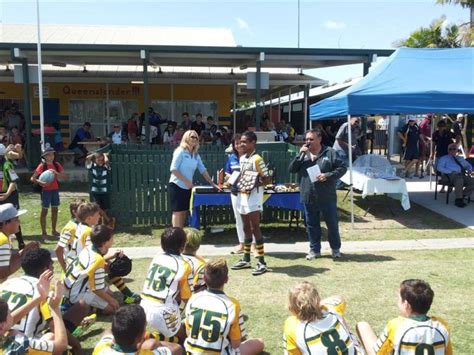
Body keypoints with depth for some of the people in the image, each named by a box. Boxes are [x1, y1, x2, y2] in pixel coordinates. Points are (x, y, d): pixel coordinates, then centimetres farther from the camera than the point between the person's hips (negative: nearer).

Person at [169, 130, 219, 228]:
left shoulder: (196, 155, 10)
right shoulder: (180, 151, -10)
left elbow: (203, 170, 12)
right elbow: (173, 169, -16)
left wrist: (212, 184, 9)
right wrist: (186, 181, -18)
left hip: (187, 187, 7)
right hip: (176, 185, -7)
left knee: (184, 212, 9)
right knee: (178, 212, -7)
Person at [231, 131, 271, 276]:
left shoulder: (257, 159, -13)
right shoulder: (242, 158, 12)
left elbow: (267, 178, -12)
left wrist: (255, 185, -24)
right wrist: (236, 183, 4)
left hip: (253, 196, -8)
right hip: (242, 195, 8)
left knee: (255, 228, -7)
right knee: (246, 228, 14)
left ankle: (261, 262, -2)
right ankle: (246, 259, 24)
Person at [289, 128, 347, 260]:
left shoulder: (330, 153, -2)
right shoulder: (303, 154, 9)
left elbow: (342, 167, -4)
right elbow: (291, 169, 0)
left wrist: (328, 175, -17)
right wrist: (300, 155, -10)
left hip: (327, 197, -3)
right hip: (308, 197, 3)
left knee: (332, 223, 8)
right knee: (311, 224, 12)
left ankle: (336, 248, 26)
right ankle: (314, 249, 25)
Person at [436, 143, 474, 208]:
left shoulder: (460, 158, 32)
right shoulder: (444, 158, 16)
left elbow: (468, 166, 34)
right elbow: (439, 167, 0)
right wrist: (451, 172, -14)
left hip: (462, 175, 5)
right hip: (450, 175, -5)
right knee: (459, 180, -40)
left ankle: (462, 196, -13)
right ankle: (458, 199, -29)